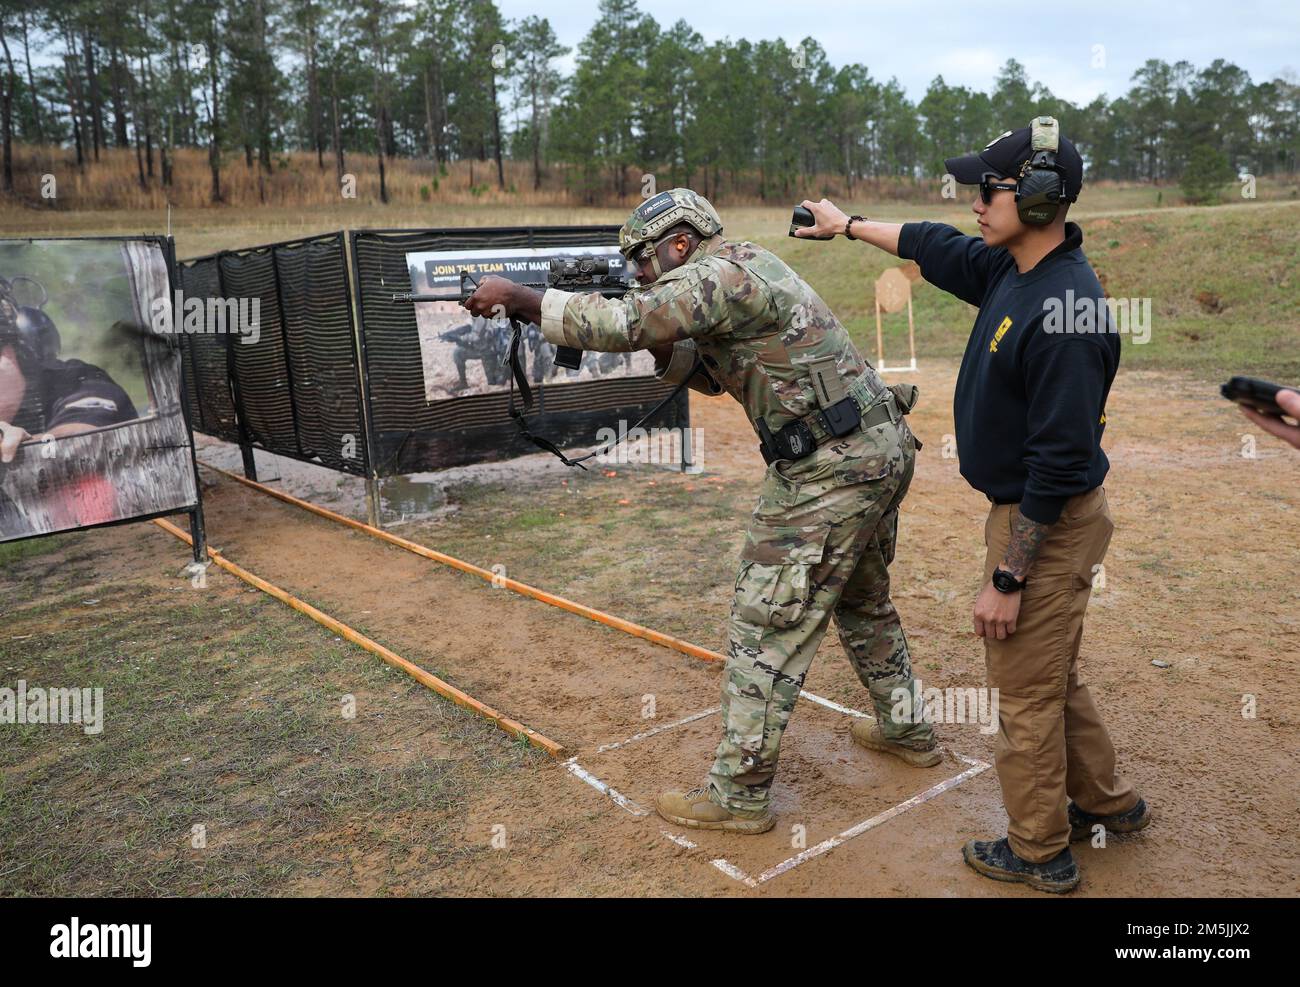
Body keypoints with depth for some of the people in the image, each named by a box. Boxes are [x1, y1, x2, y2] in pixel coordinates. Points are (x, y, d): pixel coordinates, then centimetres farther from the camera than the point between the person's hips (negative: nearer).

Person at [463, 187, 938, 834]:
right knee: (862, 599, 26)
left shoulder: (722, 273, -14)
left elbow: (623, 323, -25)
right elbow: (710, 371, 21)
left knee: (766, 626, -3)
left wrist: (517, 297, -15)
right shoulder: (742, 274, 17)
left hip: (830, 472, -10)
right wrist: (656, 343, 4)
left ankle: (739, 796, 8)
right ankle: (907, 730, 43)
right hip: (882, 451, 10)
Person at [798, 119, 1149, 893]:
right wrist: (848, 225, 32)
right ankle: (1107, 803, 43)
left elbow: (1058, 464, -27)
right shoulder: (1011, 271, 2)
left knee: (1027, 691, 6)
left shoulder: (1064, 313, -27)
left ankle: (1039, 854, 26)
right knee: (1051, 676, 24)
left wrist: (1007, 578, -23)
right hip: (1028, 509, 9)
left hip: (1051, 525, -9)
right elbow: (937, 248, 21)